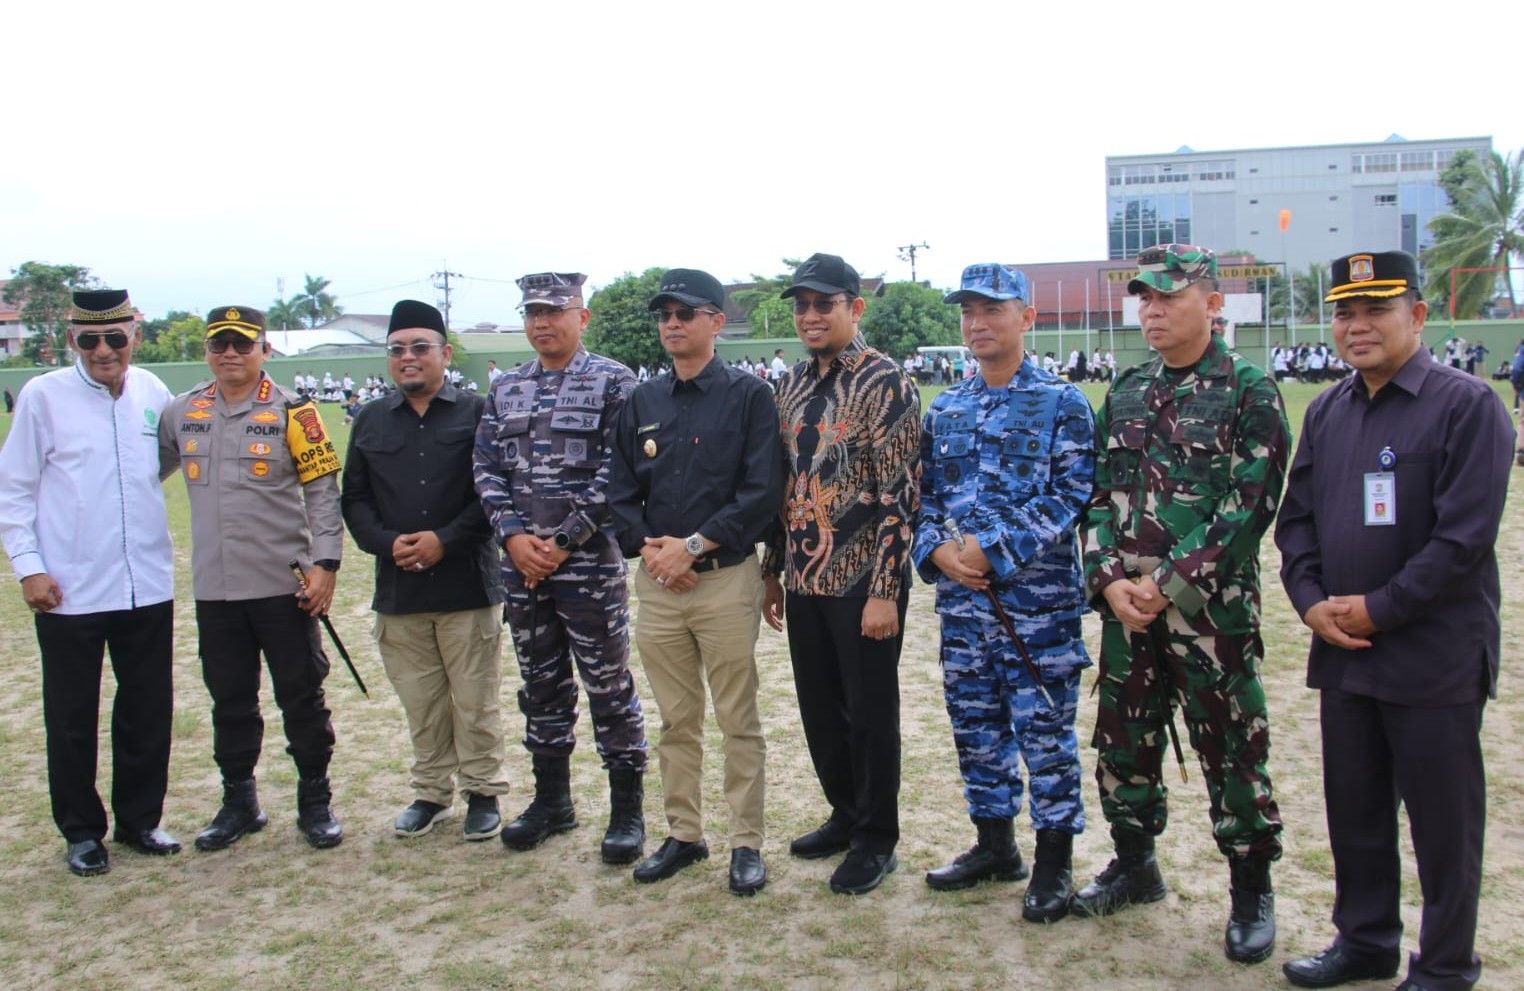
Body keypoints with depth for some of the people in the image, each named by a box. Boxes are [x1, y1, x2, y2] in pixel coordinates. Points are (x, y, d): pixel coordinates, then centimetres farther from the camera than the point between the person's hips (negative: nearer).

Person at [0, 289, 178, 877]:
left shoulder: (153, 393, 3)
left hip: (148, 586, 3)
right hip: (68, 593, -3)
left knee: (149, 710, 12)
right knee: (72, 719, 8)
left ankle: (139, 819, 28)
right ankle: (82, 832, 24)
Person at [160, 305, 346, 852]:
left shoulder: (291, 411, -4)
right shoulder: (181, 413, 8)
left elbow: (322, 491, -5)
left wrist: (324, 564, -12)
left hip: (284, 585, -4)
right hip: (214, 588, 4)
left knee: (302, 695, 5)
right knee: (230, 700, 13)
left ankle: (316, 802, 19)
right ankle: (239, 802, 27)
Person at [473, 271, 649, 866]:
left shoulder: (612, 383, -4)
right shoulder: (505, 389, 12)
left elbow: (616, 473, -11)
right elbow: (486, 467, 8)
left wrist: (564, 541, -15)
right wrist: (514, 535, -7)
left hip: (590, 562, -5)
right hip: (521, 561, 6)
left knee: (608, 685, 1)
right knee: (541, 684, 15)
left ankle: (628, 810, 12)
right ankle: (552, 800, 28)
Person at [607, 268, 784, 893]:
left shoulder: (749, 395, -3)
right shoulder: (642, 403, 12)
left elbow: (762, 492, -11)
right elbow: (620, 491, 11)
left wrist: (693, 545, -15)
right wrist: (647, 547, -6)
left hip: (726, 578, -4)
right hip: (657, 582, 5)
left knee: (739, 722, 3)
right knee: (676, 720, 13)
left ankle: (746, 843, 14)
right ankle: (683, 835, 25)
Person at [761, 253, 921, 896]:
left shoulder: (884, 383, -11)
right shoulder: (793, 386, 11)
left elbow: (899, 494, -15)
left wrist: (884, 590, -19)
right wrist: (773, 571, 14)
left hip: (861, 580, -7)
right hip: (806, 579, 7)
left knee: (869, 713, 5)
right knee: (819, 708, 16)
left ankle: (876, 840, 21)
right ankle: (845, 816, 34)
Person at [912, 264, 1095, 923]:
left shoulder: (1062, 403, -3)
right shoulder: (945, 410, 12)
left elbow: (1068, 495, -12)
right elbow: (926, 495, 13)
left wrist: (992, 548, -18)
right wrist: (938, 551, -7)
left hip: (1038, 598, -5)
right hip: (960, 599, 5)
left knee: (1044, 729, 2)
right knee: (975, 726, 14)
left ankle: (1054, 863, 16)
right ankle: (994, 844, 30)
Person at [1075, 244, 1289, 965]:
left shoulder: (1249, 391, -6)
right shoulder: (1126, 392, 10)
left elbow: (1247, 507, -13)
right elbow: (1100, 494, 9)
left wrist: (1168, 585, -17)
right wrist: (1111, 579, -6)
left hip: (1211, 609, -5)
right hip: (1126, 606, 5)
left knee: (1231, 750, 5)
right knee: (1123, 740, 14)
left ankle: (1251, 892, 22)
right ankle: (1134, 864, 33)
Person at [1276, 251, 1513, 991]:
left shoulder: (1466, 405, -11)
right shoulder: (1327, 411, 10)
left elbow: (1465, 536, -17)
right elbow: (1296, 516, 12)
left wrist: (1378, 610, -16)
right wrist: (1310, 600, -3)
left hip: (1434, 658, -6)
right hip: (1340, 650, 6)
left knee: (1442, 818, 7)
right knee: (1353, 808, 16)